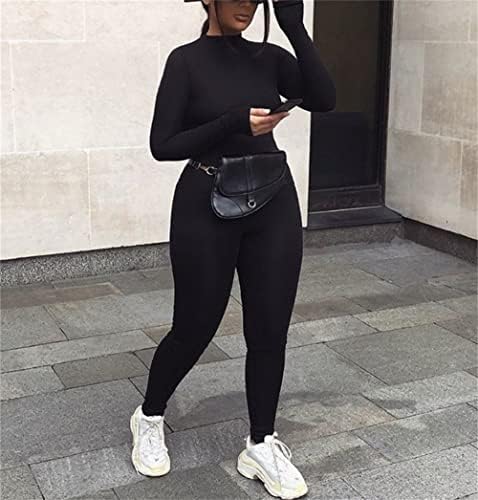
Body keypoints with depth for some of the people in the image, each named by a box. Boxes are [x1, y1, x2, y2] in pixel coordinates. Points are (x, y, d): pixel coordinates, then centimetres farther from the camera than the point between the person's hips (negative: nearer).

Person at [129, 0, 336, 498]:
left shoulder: (269, 57, 8)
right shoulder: (187, 60, -5)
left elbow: (324, 99, -8)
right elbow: (163, 145, -10)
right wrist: (232, 124, -20)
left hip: (273, 204, 5)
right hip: (207, 207, -4)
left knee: (269, 331, 6)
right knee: (194, 328, 7)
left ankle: (261, 446, 22)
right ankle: (149, 418, 33)